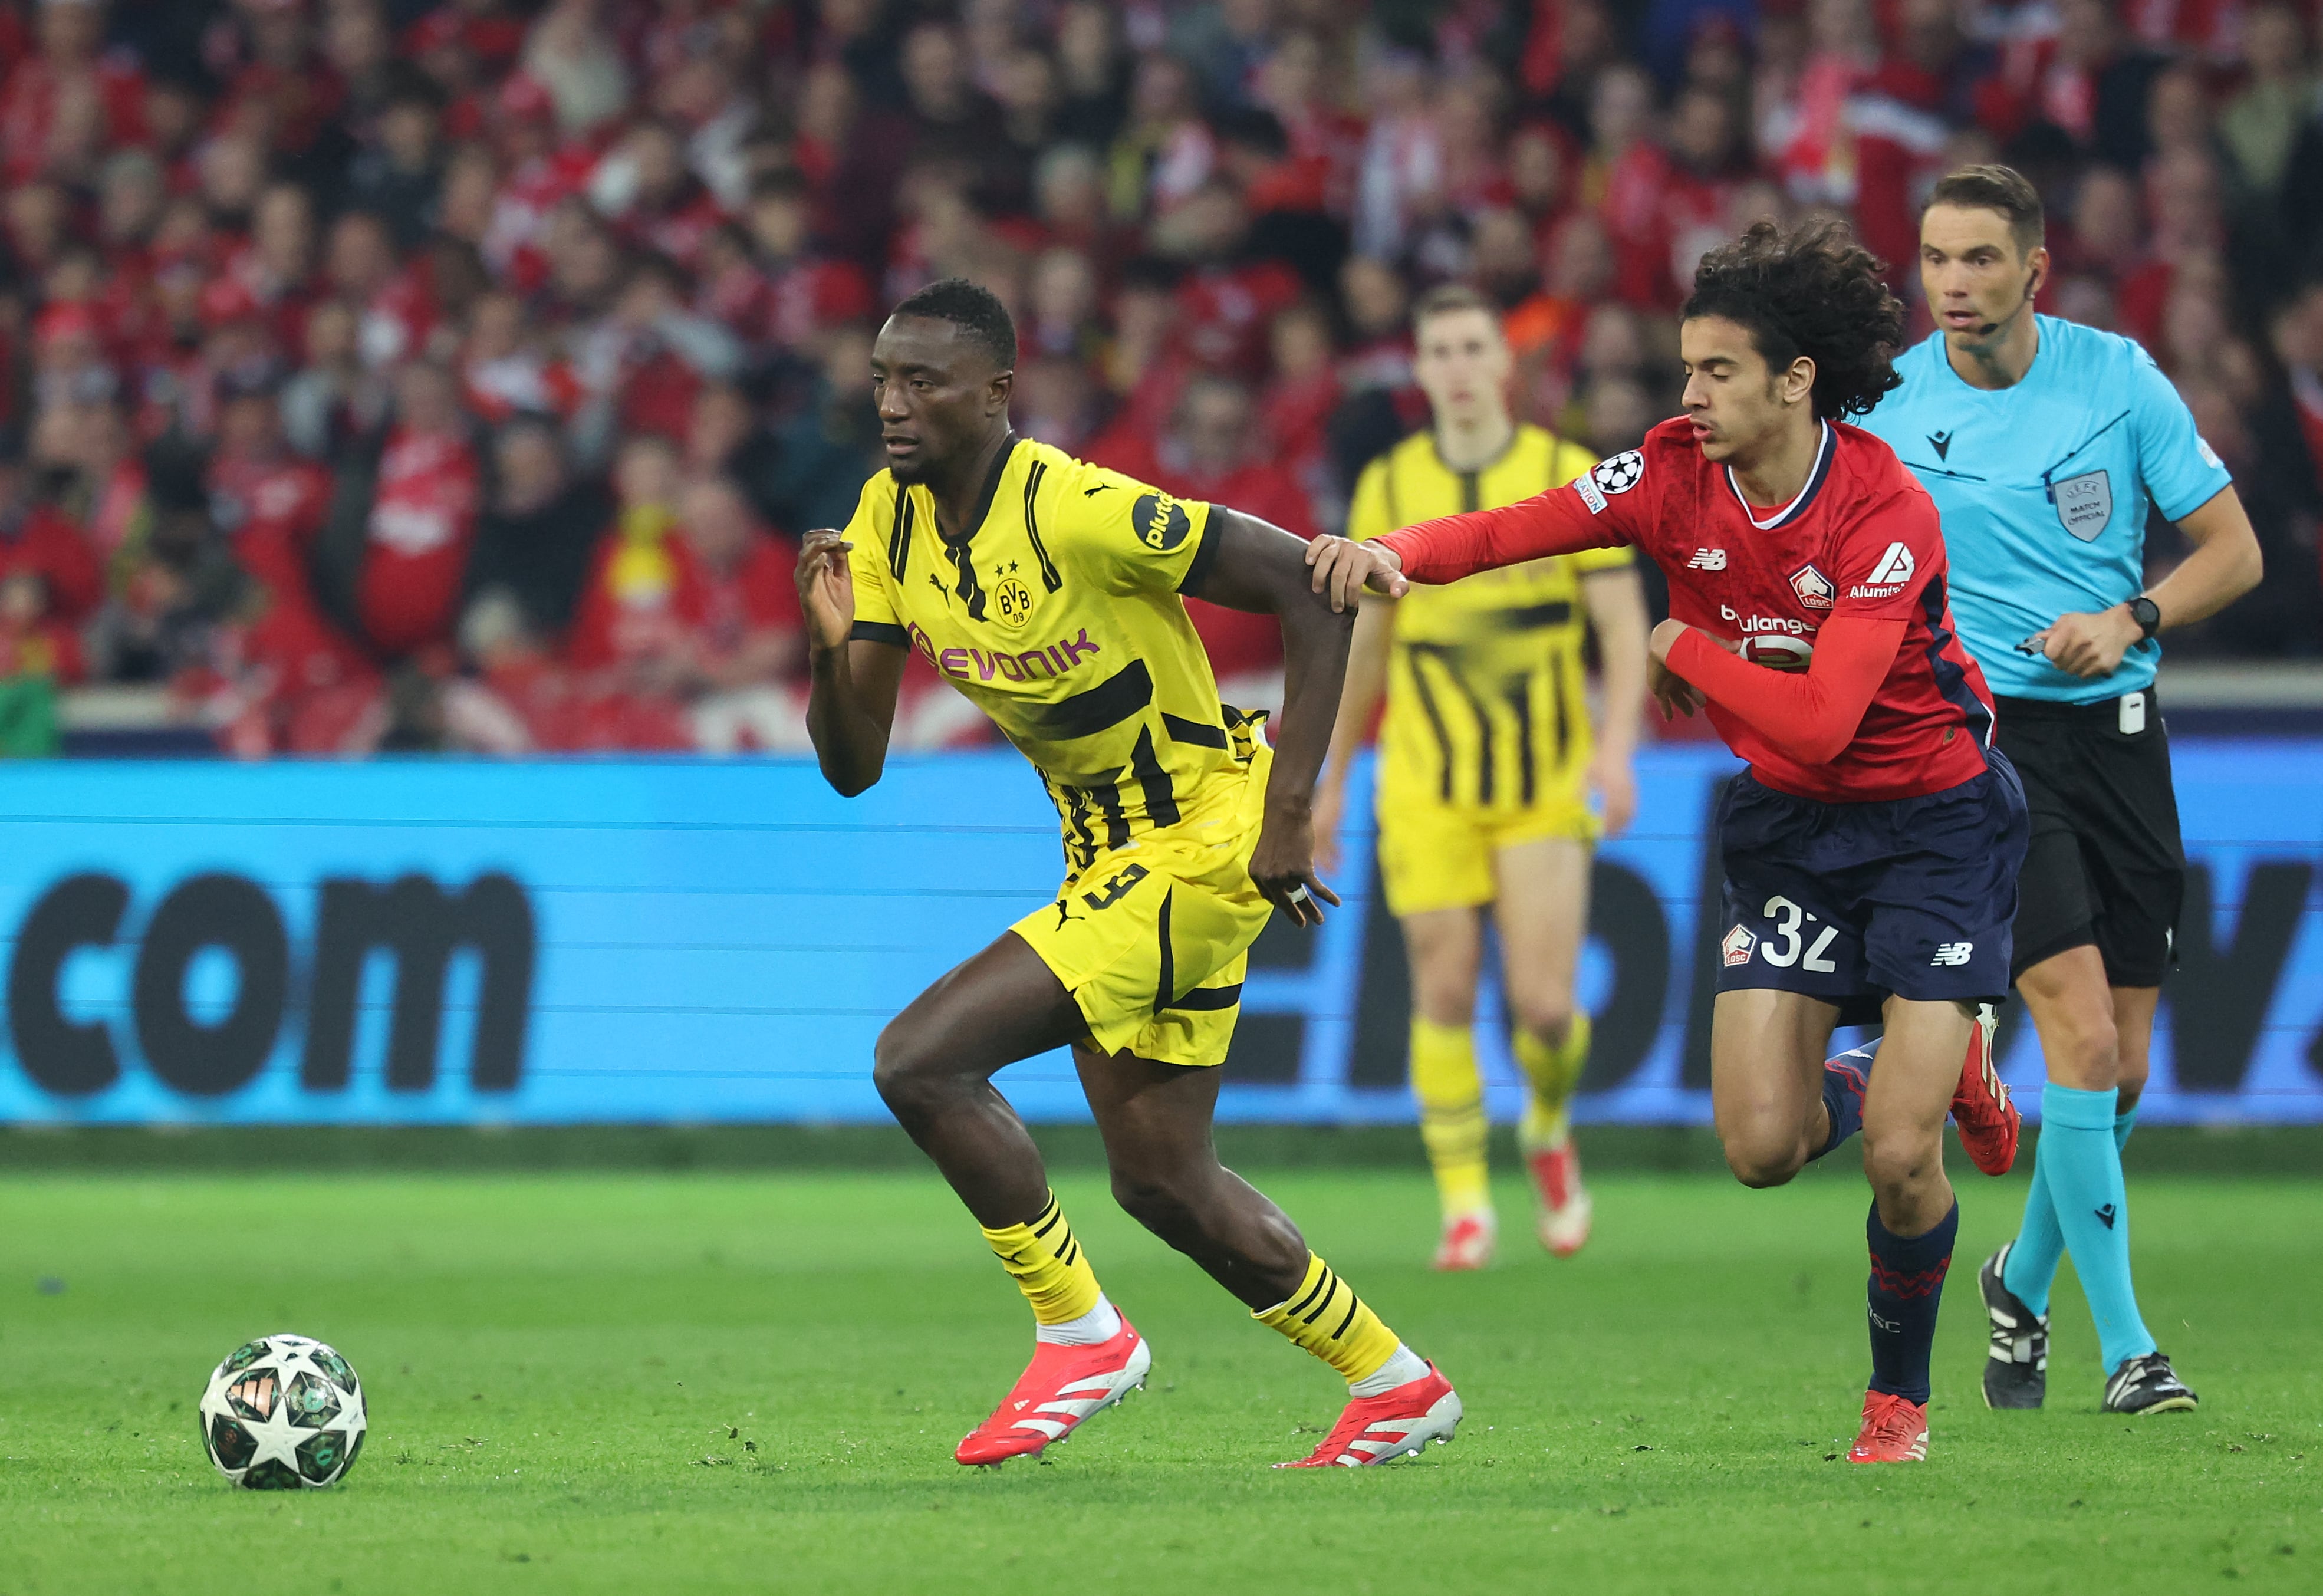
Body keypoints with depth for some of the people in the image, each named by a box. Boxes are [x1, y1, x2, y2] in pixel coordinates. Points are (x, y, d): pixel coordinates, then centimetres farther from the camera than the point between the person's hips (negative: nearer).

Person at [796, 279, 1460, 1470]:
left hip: (1204, 841, -9)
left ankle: (1079, 1332, -3)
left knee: (920, 1059, -17)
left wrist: (1288, 811, -21)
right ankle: (1395, 1385, 29)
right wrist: (831, 645, -18)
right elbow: (852, 764, 2)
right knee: (1161, 1182, 13)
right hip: (1110, 860, 9)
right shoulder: (890, 522, 0)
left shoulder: (1077, 514, -24)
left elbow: (1310, 585, -20)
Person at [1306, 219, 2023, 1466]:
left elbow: (1820, 719, -30)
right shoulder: (1678, 476, -9)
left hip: (1930, 815, -5)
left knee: (1899, 1156, -13)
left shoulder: (1884, 511, -23)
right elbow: (1510, 530, -20)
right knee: (1761, 1147, -7)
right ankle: (1934, 1071, 27)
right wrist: (1394, 553, -39)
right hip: (1787, 826, 5)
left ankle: (1901, 1397, 13)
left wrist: (1685, 648, -19)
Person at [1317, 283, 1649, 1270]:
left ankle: (1549, 1130, 26)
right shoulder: (1388, 487, 4)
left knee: (1543, 1002, -6)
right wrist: (1333, 779, 16)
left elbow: (1623, 624, -3)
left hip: (1546, 785, -1)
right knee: (1444, 993, -5)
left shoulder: (1570, 476, -2)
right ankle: (1465, 1210, 4)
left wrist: (1617, 744, -19)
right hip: (1426, 783, 1)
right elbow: (1367, 639, 14)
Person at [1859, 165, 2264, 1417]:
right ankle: (2124, 1343, -12)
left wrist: (2130, 619, -12)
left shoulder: (2117, 377, 0)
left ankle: (2023, 1285, 31)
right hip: (1984, 737, -3)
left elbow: (2232, 550, 4)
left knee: (2122, 1070, 5)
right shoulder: (1887, 407, -3)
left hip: (2118, 732, 3)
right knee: (2081, 1037, -17)